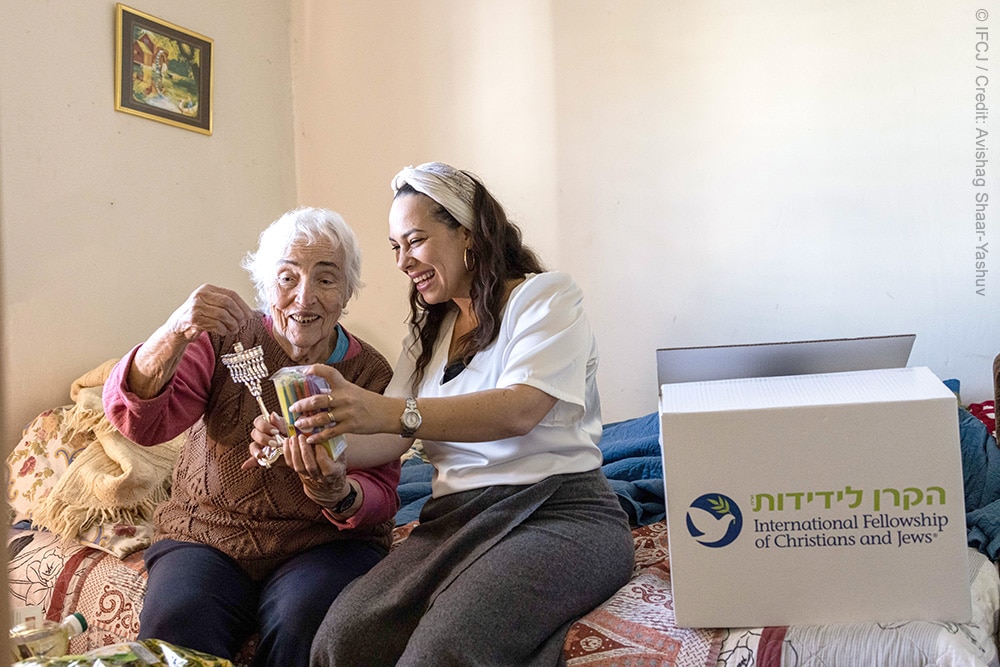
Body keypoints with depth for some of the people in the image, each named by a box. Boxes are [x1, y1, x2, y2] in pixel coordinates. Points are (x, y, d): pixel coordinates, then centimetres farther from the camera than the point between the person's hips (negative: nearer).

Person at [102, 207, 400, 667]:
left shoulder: (370, 373, -1)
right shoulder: (224, 341, -3)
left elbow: (380, 494, -5)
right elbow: (139, 422, -15)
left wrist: (339, 495, -30)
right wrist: (175, 335, -34)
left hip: (325, 541, 0)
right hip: (208, 533, 0)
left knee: (301, 621, -30)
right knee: (176, 620, -28)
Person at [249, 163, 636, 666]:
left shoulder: (546, 295, 2)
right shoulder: (428, 331, 23)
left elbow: (519, 411, -17)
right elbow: (390, 439, 13)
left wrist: (394, 411, -29)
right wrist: (310, 439, -7)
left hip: (558, 508, -6)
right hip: (456, 517, 6)